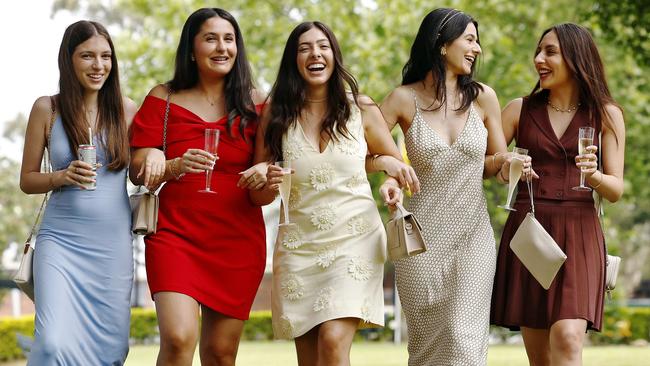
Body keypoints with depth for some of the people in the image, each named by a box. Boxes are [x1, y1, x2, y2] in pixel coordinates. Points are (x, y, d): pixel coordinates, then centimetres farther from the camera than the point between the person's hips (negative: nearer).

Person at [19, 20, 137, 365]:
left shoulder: (127, 110, 3)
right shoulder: (47, 109, 0)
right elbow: (27, 180, 5)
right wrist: (62, 177, -13)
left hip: (113, 243, 2)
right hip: (60, 241, -2)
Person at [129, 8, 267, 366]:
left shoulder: (252, 103, 7)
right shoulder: (163, 98, 4)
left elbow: (270, 162, 14)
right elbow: (138, 171, 1)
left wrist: (264, 174, -11)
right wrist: (177, 166, -20)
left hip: (239, 240, 2)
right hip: (175, 234, -2)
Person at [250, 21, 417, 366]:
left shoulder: (361, 110, 0)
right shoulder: (277, 115, 2)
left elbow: (395, 161, 16)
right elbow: (256, 195, 7)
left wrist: (393, 183, -7)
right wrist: (269, 186, -16)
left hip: (355, 238, -2)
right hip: (299, 243, 2)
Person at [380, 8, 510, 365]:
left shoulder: (482, 97, 3)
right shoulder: (404, 99, -1)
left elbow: (497, 160, 14)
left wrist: (510, 164, -8)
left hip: (473, 235, 0)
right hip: (422, 238, 0)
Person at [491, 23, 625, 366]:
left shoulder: (606, 115, 6)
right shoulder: (520, 109, 9)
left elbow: (616, 190, 5)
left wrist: (593, 174, -17)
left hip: (578, 235, -2)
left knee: (567, 338, -21)